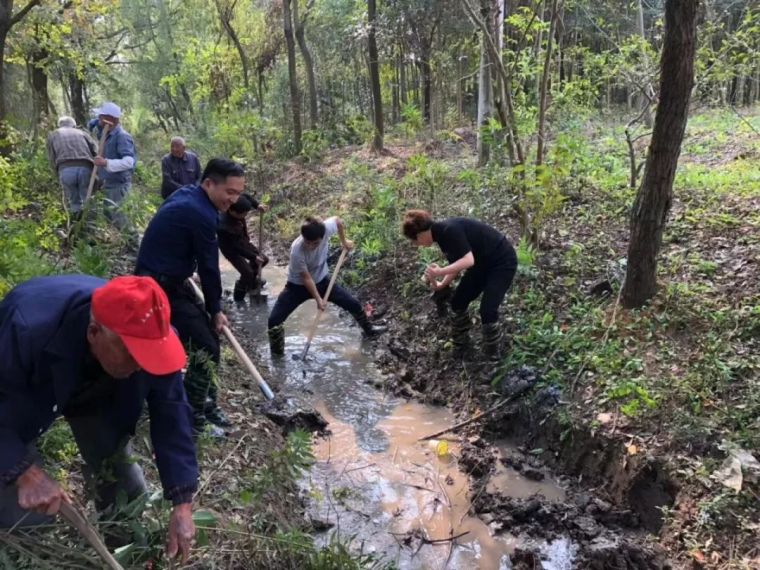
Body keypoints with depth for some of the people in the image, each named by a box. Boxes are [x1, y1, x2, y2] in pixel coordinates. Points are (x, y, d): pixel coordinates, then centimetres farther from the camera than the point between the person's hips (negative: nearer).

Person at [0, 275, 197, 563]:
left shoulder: (149, 337, -34)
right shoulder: (28, 330, -45)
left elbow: (171, 412, -25)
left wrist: (183, 503, -27)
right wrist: (25, 471, -45)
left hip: (96, 393, 3)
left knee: (126, 491, 2)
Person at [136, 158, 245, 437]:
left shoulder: (188, 195, 7)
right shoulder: (200, 214, -24)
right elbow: (209, 267, -16)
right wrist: (215, 309, -3)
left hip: (169, 280, 10)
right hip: (161, 286, -10)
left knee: (207, 336, 14)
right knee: (206, 348, -8)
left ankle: (206, 403, 25)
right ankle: (192, 419, 4)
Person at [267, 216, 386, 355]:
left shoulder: (326, 228, -30)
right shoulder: (297, 251, -38)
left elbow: (337, 220, -4)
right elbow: (306, 278, -24)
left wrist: (344, 241, 5)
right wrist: (318, 299, -18)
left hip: (322, 279, 4)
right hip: (298, 285, -4)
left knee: (353, 303, 7)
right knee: (274, 320, -15)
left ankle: (368, 328, 37)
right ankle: (277, 354, 7)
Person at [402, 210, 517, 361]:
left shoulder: (450, 230, -29)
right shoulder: (442, 234, 0)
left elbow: (468, 261, -36)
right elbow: (457, 263, 8)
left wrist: (440, 272, -32)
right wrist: (441, 285, 7)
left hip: (502, 262, -9)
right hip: (482, 263, 10)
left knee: (487, 310, -15)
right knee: (458, 302, 6)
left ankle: (492, 353, 9)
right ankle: (460, 346, 22)